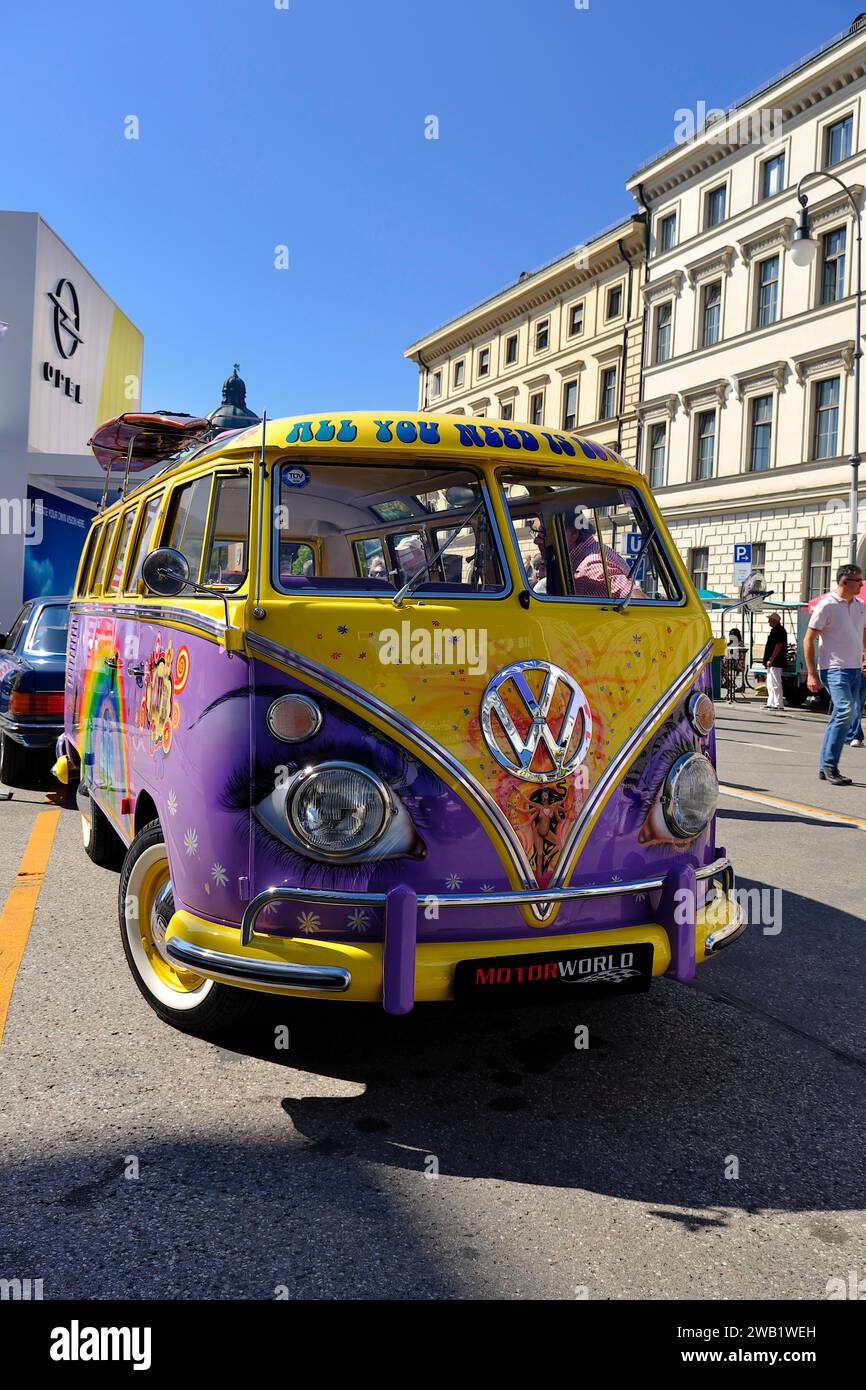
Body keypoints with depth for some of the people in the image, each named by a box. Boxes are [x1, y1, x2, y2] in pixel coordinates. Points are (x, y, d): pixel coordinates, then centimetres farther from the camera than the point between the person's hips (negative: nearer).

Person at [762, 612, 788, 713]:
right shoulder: (775, 630, 18)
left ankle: (779, 705, -8)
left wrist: (771, 659, -23)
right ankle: (771, 703, 21)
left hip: (776, 662, -11)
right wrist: (769, 660, 20)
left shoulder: (779, 631, -14)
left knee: (775, 684, -10)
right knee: (770, 684, 15)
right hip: (773, 663, 11)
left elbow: (778, 646, -22)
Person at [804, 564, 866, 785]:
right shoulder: (826, 606, -8)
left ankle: (824, 767, 18)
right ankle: (830, 766, -14)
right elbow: (809, 639, -7)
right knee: (845, 711, -21)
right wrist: (811, 673, -10)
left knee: (841, 716, 9)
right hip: (834, 668, -8)